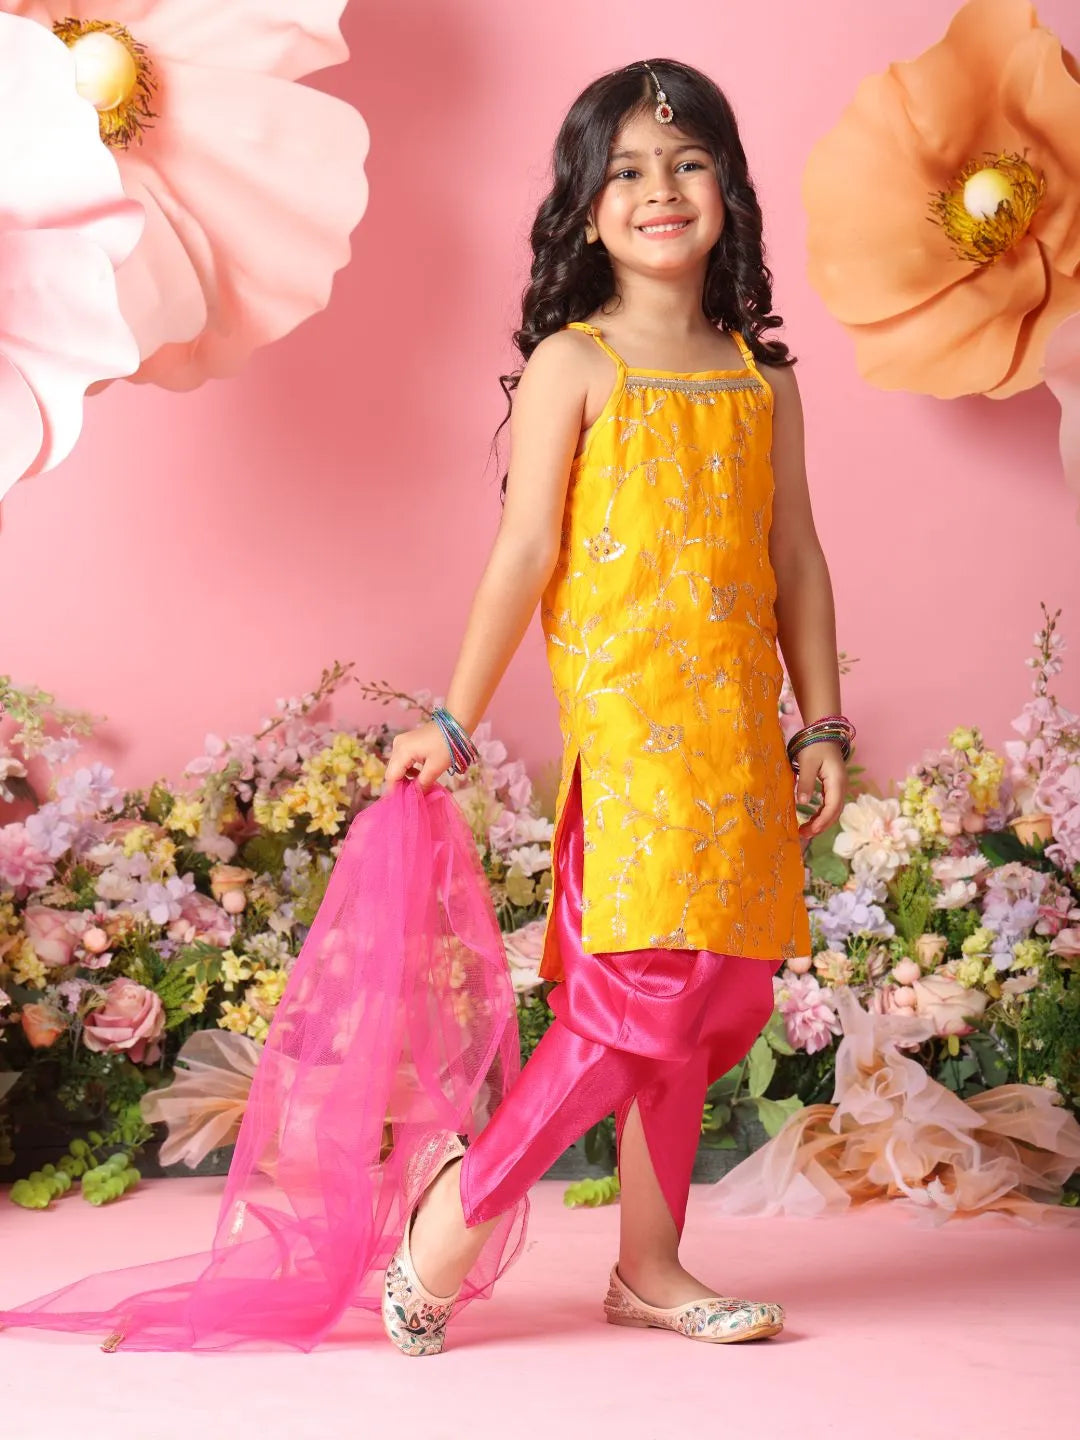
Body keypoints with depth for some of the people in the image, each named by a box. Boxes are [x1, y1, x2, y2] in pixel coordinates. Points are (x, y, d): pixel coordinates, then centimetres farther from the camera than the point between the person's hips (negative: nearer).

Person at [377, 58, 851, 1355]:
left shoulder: (761, 378, 13)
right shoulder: (573, 366, -1)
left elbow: (797, 559, 14)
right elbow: (526, 552, -4)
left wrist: (822, 723, 11)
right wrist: (453, 722, -4)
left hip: (740, 728, 6)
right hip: (628, 721, -6)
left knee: (710, 994, 8)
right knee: (644, 989, -12)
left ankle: (650, 1269, 20)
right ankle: (448, 1230, 1)